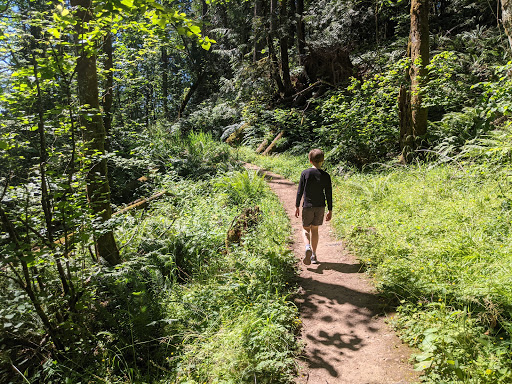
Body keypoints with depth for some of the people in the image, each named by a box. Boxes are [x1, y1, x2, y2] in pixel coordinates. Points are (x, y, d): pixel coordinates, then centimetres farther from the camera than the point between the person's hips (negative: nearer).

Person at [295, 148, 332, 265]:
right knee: (315, 229, 15)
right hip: (320, 207, 2)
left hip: (307, 206, -2)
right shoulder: (326, 176, -3)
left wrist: (297, 206, 3)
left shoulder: (305, 173, -7)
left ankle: (308, 247, -16)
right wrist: (330, 210, 8)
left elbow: (300, 191, -5)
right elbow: (329, 194, 0)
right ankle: (313, 255, 18)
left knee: (305, 229, 12)